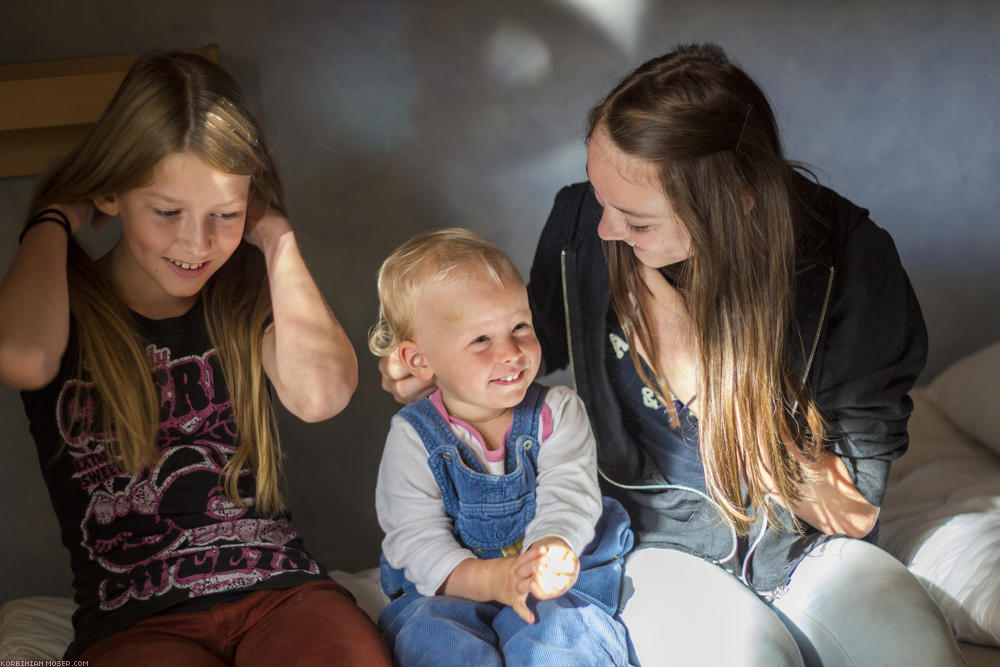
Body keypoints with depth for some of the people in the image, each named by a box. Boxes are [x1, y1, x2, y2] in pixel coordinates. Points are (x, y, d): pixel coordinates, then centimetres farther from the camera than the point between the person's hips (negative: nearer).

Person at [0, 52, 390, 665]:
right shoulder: (71, 304, 8)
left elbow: (322, 394, -8)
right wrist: (55, 220, 1)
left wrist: (278, 237, 3)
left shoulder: (246, 298, 13)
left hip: (280, 590, 2)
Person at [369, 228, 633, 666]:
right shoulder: (413, 439, -2)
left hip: (553, 589, 0)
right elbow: (416, 541, -10)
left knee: (557, 629, -32)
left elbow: (568, 497, -11)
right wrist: (493, 578, -29)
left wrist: (550, 552, -36)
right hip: (449, 594, 0)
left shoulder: (558, 412, 2)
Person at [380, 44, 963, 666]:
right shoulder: (581, 224, -13)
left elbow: (856, 509, -15)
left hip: (808, 546, 1)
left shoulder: (852, 258, -19)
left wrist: (697, 375, -24)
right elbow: (542, 343, 11)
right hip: (655, 543, 0)